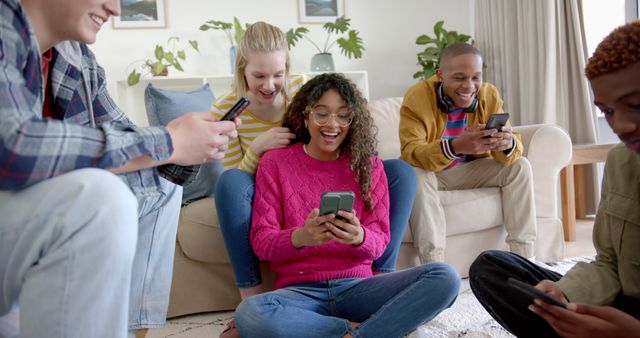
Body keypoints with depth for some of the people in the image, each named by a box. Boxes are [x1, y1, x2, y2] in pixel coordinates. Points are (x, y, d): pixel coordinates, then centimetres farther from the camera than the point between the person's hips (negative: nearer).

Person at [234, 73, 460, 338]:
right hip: (299, 290, -1)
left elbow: (379, 242, 3)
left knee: (445, 278, -21)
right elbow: (260, 241, -2)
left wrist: (359, 237, -22)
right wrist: (299, 238, -24)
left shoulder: (368, 165, 8)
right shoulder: (275, 163, 4)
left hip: (357, 285, 2)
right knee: (249, 313, -36)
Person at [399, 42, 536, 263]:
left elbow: (512, 145, -16)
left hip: (471, 170, 4)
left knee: (519, 166, -14)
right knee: (417, 177, -35)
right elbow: (410, 153, -34)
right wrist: (455, 146, -52)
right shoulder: (417, 97, -24)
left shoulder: (489, 95, -12)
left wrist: (508, 145, -43)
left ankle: (523, 257, -12)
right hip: (429, 172, -4)